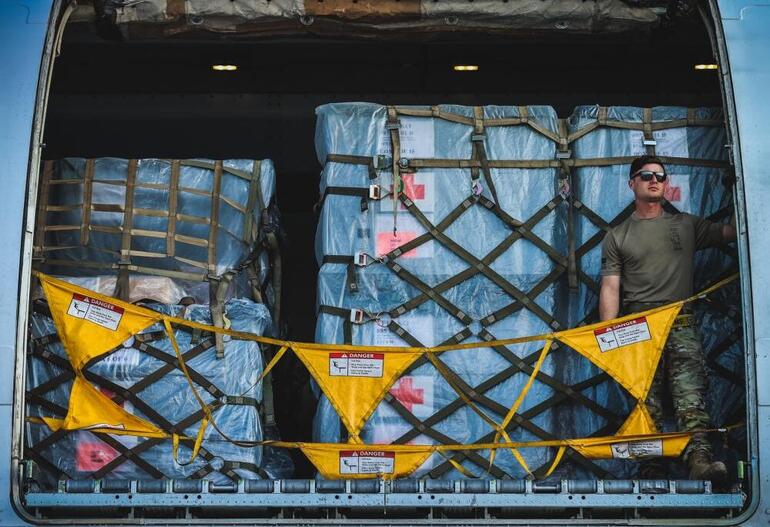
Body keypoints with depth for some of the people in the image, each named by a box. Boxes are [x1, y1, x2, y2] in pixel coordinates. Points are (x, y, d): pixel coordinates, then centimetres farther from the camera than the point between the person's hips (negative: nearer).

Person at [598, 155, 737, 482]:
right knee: (646, 400, -6)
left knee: (690, 394, -18)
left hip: (680, 323, 0)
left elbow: (730, 232, 16)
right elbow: (610, 287, 8)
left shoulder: (686, 225, 21)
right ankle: (651, 469, -7)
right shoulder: (617, 237, 16)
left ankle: (699, 457, -33)